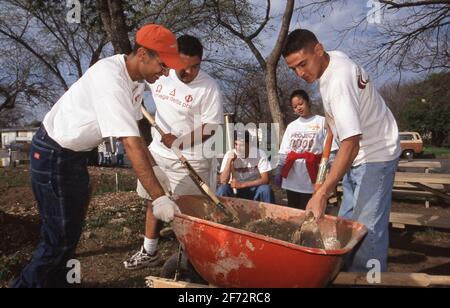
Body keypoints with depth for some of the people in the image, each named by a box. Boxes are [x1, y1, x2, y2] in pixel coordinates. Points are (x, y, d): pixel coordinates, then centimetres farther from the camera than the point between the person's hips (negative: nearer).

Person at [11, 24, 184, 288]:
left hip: (76, 153, 9)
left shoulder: (136, 77, -2)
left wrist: (154, 167, 4)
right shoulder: (111, 79, -31)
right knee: (60, 235, -2)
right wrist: (159, 196, -31)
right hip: (53, 155, -9)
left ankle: (55, 281, 37)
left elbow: (133, 131, 6)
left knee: (72, 227, 19)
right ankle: (29, 282, 20)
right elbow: (131, 144, -34)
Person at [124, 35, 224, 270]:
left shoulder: (209, 87, -14)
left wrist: (179, 142, -22)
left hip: (190, 160, -6)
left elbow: (212, 127, -16)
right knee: (154, 203, 16)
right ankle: (149, 252, 34)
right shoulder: (160, 75, 1)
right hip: (158, 153, 6)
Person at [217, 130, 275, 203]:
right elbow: (223, 181, -17)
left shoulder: (260, 155, -15)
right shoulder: (229, 155, -11)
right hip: (235, 190, 1)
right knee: (222, 189, -29)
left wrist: (242, 184, -26)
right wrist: (229, 160, -27)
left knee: (265, 189, -31)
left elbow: (265, 179, -19)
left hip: (254, 188, 0)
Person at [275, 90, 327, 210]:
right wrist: (279, 170, 7)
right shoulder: (291, 126, 14)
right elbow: (284, 151, 15)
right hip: (291, 178, 4)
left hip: (310, 179, -4)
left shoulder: (322, 122, 2)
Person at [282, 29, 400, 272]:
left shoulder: (339, 81, -29)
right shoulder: (334, 58, -1)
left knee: (367, 227, -11)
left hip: (375, 154, -9)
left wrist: (321, 194, -39)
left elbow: (351, 143, -36)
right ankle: (346, 272, 24)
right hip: (357, 154, 9)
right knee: (347, 220, 13)